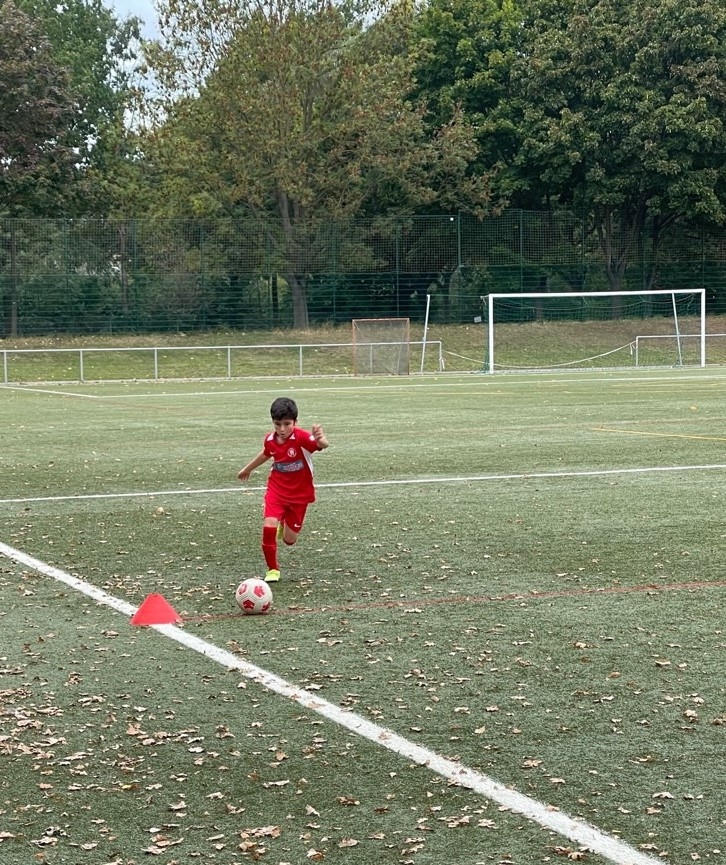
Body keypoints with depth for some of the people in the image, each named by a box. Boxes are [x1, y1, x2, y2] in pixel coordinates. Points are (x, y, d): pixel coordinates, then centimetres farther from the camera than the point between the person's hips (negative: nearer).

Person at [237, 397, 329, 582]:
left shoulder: (301, 437, -24)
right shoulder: (270, 439, -9)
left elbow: (323, 445, -46)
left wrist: (320, 438, -71)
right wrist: (248, 469, 32)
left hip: (299, 494, -2)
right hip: (276, 489, 2)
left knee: (289, 540, 6)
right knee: (268, 526, -21)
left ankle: (285, 525, 46)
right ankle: (272, 569, 1)